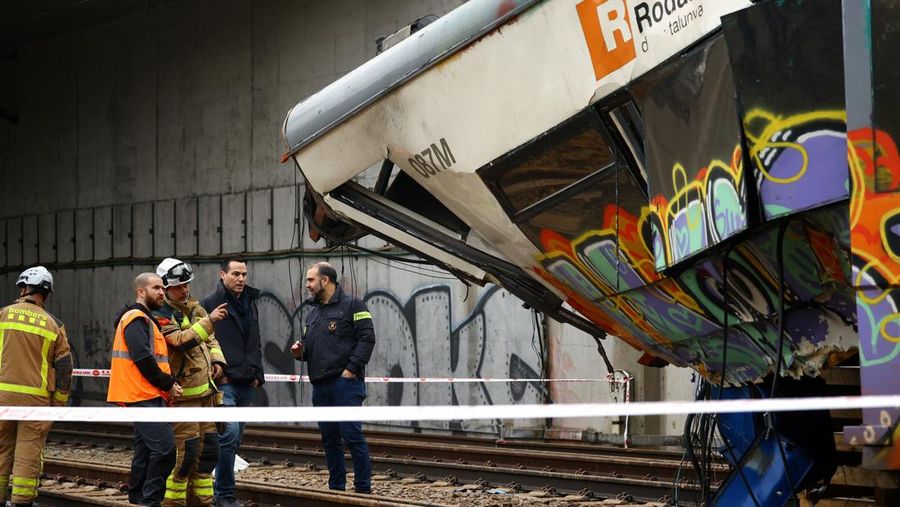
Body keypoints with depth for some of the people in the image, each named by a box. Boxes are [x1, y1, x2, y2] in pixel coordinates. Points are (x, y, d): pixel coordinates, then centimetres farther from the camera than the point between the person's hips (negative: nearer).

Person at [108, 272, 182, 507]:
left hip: (146, 397, 11)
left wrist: (168, 384, 9)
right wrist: (168, 384, -12)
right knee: (165, 447, -16)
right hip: (145, 397, -11)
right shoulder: (136, 319, -10)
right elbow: (143, 358, -19)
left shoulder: (146, 320, 23)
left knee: (145, 451, 14)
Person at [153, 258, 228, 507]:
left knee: (209, 447, 11)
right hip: (183, 393, -8)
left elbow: (210, 339, 23)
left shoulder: (194, 307, 13)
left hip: (206, 389, 8)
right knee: (187, 450, -10)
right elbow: (180, 341, -28)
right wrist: (208, 320, -32)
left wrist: (217, 359, 6)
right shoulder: (161, 315, -12)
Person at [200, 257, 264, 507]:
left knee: (235, 438, 10)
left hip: (246, 383, 7)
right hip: (224, 382, -7)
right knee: (230, 433, -16)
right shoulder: (211, 303, -6)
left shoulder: (250, 303, 17)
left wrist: (258, 374, 15)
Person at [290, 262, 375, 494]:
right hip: (320, 385, 7)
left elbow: (367, 338, -9)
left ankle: (363, 488, -3)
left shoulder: (351, 305, -1)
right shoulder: (312, 313, 21)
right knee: (329, 439, 9)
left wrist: (352, 368, -16)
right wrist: (299, 352, 5)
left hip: (345, 382, -7)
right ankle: (336, 487, 17)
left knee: (352, 435, -9)